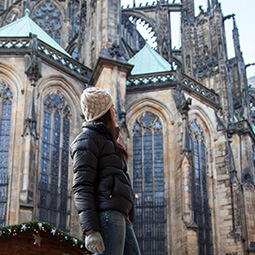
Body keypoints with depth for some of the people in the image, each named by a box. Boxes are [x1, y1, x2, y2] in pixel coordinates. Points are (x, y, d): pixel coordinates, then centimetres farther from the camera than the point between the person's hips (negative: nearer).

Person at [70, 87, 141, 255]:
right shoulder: (88, 139, 0)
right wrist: (90, 229, -21)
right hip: (107, 214, -9)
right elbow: (81, 187, -11)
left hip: (121, 216, 9)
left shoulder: (107, 140, 29)